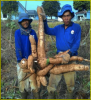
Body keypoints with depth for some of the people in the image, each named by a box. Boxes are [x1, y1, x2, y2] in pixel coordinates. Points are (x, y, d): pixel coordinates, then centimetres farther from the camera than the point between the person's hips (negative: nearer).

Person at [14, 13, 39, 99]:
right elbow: (18, 47, -11)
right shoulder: (17, 32, -5)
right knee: (22, 78, 6)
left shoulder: (33, 32, 3)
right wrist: (20, 60, -16)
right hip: (22, 60, -2)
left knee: (34, 78, 3)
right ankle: (24, 96, 25)